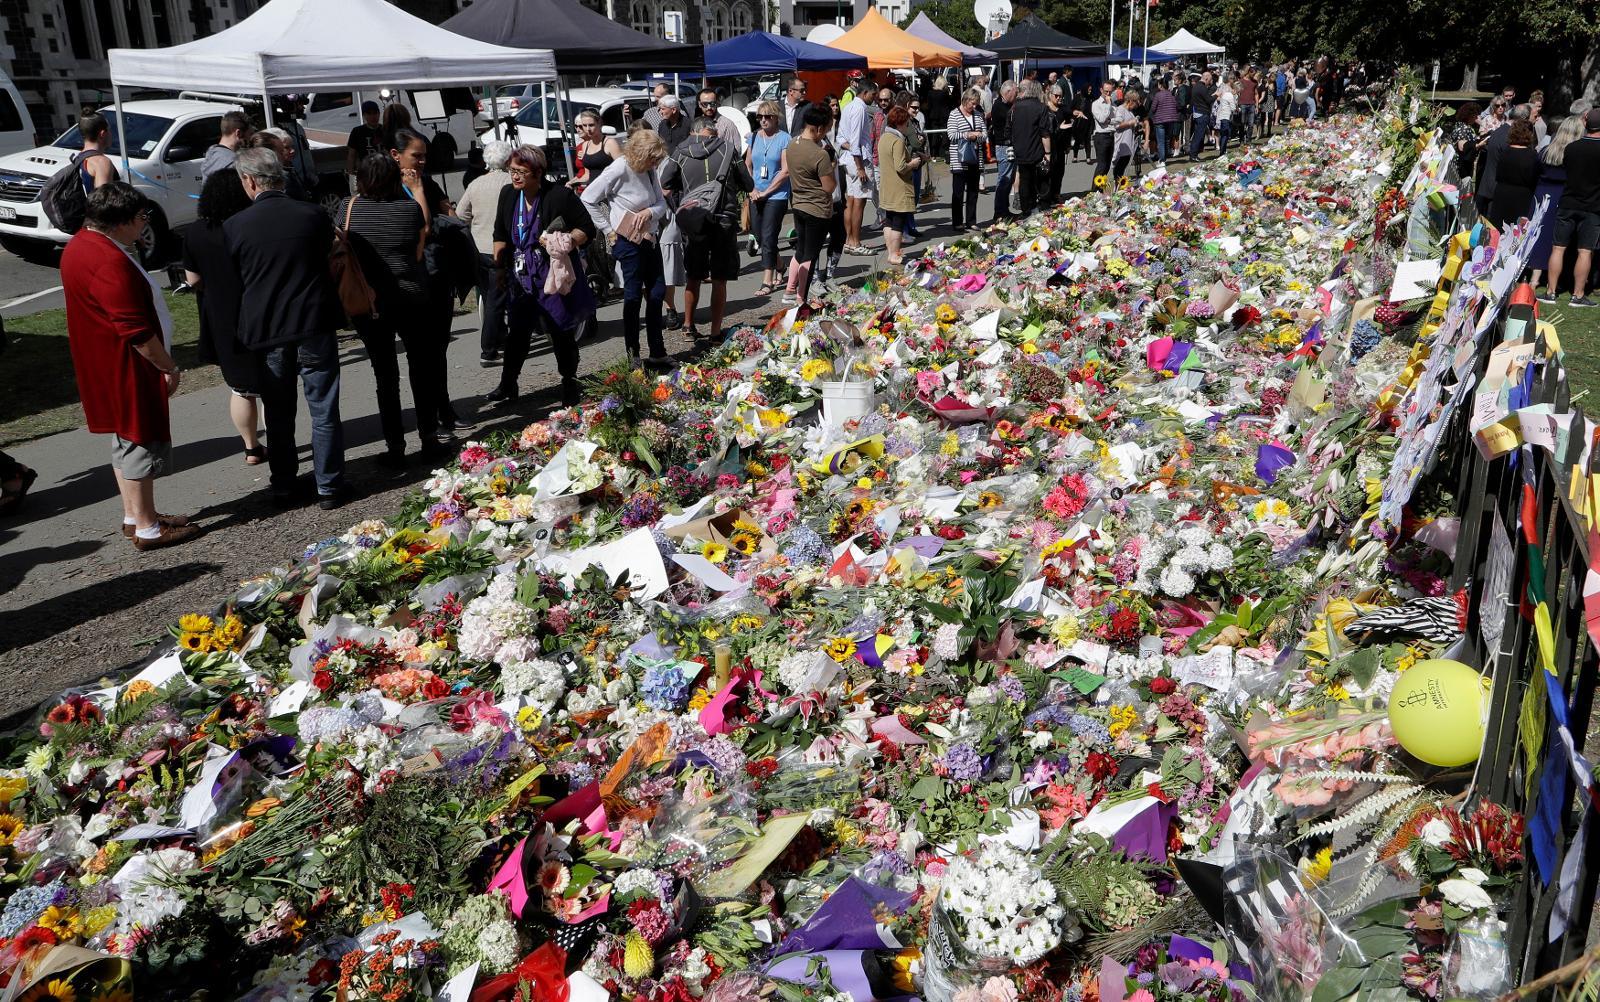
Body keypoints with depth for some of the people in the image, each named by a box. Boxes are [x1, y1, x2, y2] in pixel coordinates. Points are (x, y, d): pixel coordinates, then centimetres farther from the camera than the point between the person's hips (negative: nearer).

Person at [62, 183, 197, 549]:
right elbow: (137, 330, -26)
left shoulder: (81, 245, 9)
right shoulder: (110, 263, -26)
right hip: (128, 368, -11)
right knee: (142, 442, -1)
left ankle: (133, 516, 30)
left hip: (104, 365, 11)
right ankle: (147, 527, 8)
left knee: (126, 440, 19)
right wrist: (169, 366, -14)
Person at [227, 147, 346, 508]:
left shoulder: (234, 226, -7)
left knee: (278, 415, 14)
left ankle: (283, 488, 22)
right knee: (324, 411, 8)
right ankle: (329, 487, 13)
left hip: (264, 332, 1)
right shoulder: (314, 215, -6)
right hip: (314, 326, 0)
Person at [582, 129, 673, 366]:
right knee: (633, 295, -2)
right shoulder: (618, 171, -16)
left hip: (650, 238, 8)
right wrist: (608, 229, -13)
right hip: (629, 241, -8)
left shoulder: (649, 171, 5)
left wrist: (651, 211, -13)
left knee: (657, 293, 10)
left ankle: (657, 353, 19)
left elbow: (661, 202, 10)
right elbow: (588, 199, -14)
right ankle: (633, 355, 7)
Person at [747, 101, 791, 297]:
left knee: (768, 238, -10)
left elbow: (785, 171, -11)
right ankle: (778, 269, 32)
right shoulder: (754, 137, 9)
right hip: (756, 196, 6)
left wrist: (766, 192, -11)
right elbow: (747, 165, 15)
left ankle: (767, 281, -7)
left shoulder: (784, 139, -6)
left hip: (776, 195, -5)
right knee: (760, 237, 11)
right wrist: (752, 189, 1)